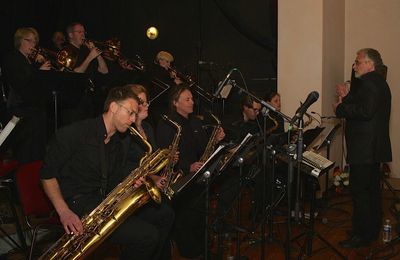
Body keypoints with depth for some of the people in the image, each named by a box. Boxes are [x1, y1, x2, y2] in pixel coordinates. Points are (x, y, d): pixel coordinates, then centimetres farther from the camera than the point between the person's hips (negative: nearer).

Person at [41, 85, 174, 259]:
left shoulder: (124, 141, 10)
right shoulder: (74, 133, -12)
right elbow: (47, 174, -7)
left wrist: (132, 182, -7)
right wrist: (64, 212, -20)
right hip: (78, 203, -8)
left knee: (165, 215, 1)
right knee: (147, 236, -22)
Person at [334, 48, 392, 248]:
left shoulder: (369, 83, -17)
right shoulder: (378, 82, 18)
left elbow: (365, 111, -28)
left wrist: (340, 108, -16)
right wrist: (347, 97, 10)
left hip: (364, 149, -11)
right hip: (373, 149, 11)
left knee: (359, 192, -4)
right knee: (371, 190, 18)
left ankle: (362, 235, 5)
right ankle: (373, 231, 31)